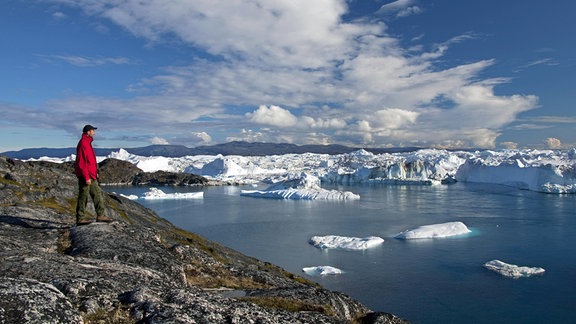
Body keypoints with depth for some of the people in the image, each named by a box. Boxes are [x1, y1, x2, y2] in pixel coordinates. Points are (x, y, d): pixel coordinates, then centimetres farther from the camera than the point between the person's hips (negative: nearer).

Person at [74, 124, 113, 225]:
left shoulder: (88, 143, 16)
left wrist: (95, 172, 19)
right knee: (83, 196, -2)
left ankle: (100, 215, 14)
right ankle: (80, 218, 6)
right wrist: (86, 177, -21)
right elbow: (81, 163, -20)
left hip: (91, 175, 10)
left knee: (97, 194, 10)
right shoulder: (83, 143, -15)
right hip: (85, 176, -10)